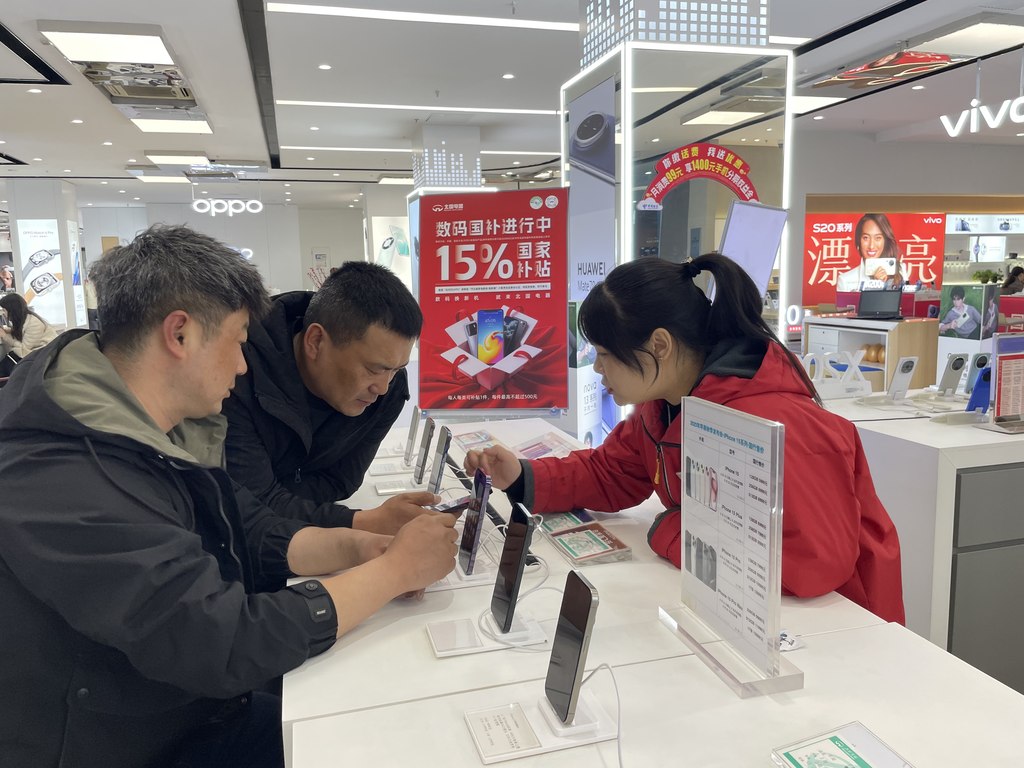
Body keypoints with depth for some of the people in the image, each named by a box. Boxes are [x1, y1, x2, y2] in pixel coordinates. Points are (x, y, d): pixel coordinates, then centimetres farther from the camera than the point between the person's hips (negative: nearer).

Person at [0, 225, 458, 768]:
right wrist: (396, 568, -23)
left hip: (205, 713, 8)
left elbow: (257, 535, 4)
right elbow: (227, 644, -32)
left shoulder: (160, 434, 0)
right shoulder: (60, 485, -30)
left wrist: (357, 548, -13)